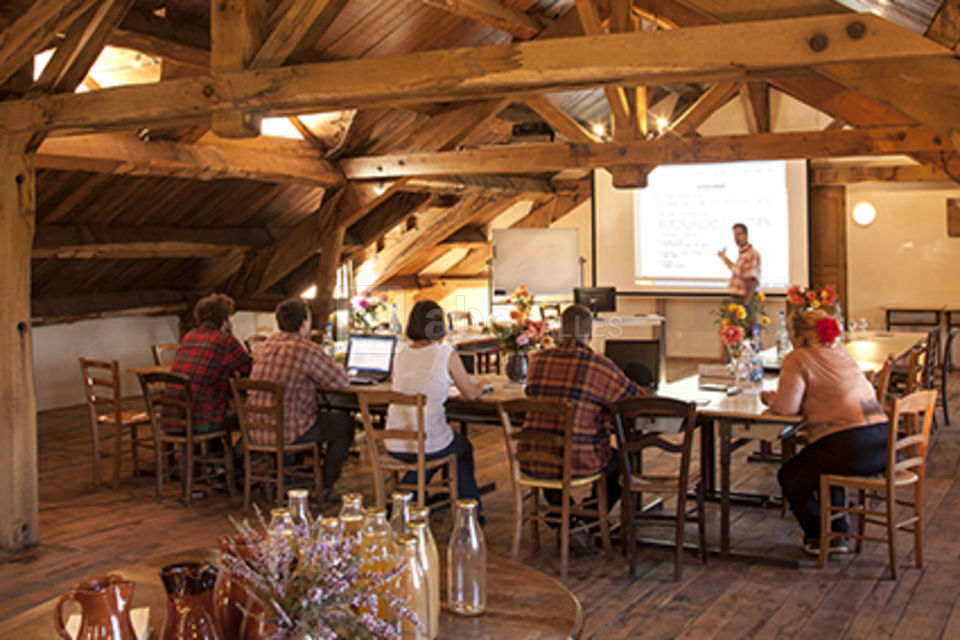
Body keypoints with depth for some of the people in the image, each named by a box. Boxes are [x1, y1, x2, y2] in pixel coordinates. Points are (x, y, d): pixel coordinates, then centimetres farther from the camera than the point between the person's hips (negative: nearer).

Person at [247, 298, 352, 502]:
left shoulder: (268, 344, 8)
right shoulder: (306, 349, -16)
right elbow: (342, 381, -8)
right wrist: (335, 367, 14)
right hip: (286, 433, -8)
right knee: (345, 423, 13)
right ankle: (324, 488, 18)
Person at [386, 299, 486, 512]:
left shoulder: (401, 351, 4)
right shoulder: (446, 353, -10)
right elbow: (471, 394, 2)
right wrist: (482, 386, 24)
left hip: (394, 445, 4)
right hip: (426, 446, -4)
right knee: (463, 447, 29)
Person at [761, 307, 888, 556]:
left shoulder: (798, 359, -4)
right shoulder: (842, 354, 20)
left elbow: (786, 407, -11)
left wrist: (769, 397, 9)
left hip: (851, 445, -8)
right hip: (883, 443, 8)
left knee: (790, 477, 16)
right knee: (824, 467, 36)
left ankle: (819, 538, 23)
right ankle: (838, 533, 32)